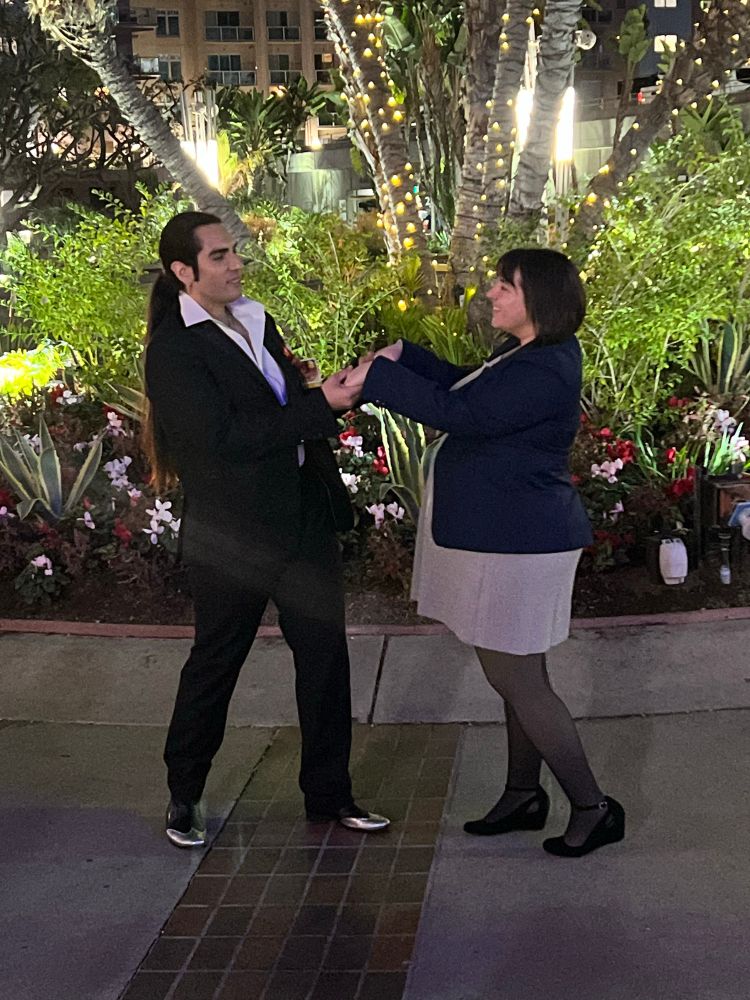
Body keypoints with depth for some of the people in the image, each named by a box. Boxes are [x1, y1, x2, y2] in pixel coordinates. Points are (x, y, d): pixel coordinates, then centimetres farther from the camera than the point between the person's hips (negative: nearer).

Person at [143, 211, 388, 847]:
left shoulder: (257, 322, 10)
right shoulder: (173, 350, -14)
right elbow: (224, 438, -24)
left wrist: (332, 496, 11)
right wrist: (322, 406, -24)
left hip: (305, 518, 7)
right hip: (233, 534, -7)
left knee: (325, 656, 11)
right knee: (215, 662, 8)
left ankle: (329, 793, 26)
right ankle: (184, 795, 28)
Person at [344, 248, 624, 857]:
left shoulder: (545, 372, -23)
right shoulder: (528, 355, 11)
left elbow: (458, 412, -28)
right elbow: (468, 389, 22)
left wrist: (376, 377, -20)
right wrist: (403, 356, 11)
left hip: (516, 543, -11)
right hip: (510, 537, 11)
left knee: (517, 681, -2)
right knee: (521, 676, 18)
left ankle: (592, 808, 9)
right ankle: (524, 795, 32)